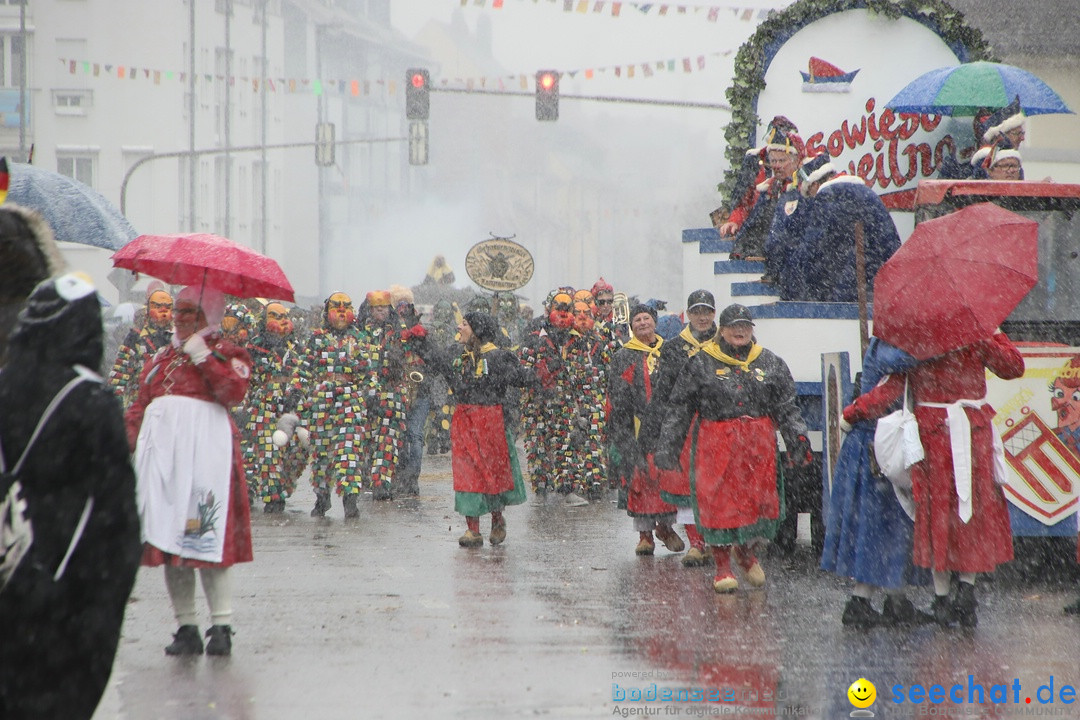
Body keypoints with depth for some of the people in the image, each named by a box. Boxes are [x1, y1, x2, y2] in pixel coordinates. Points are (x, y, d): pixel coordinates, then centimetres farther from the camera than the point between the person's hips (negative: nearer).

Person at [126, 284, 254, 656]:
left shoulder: (226, 354, 7)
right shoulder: (161, 357, 23)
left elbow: (234, 390, -13)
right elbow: (140, 405, 20)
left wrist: (202, 357, -12)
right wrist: (127, 438, 4)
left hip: (206, 447, -5)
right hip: (162, 447, 6)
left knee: (209, 537, -12)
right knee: (167, 536, 1)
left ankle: (221, 626, -10)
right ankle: (185, 627, 5)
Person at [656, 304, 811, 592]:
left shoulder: (770, 364, 10)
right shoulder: (701, 364, 3)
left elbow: (786, 408, 12)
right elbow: (678, 409, 5)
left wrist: (797, 439, 0)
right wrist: (668, 447, 1)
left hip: (759, 444, 2)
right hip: (715, 445, -2)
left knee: (762, 500, 1)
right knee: (719, 503, -3)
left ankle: (747, 552, 27)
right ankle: (722, 567, 9)